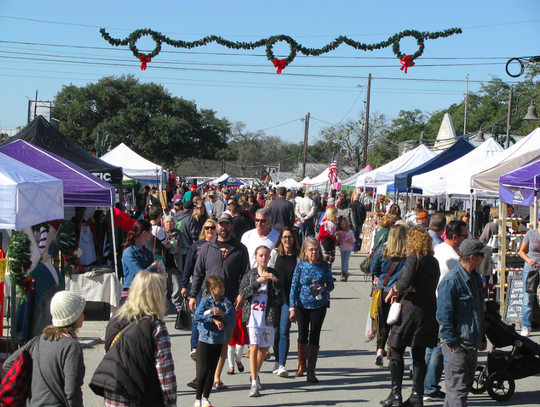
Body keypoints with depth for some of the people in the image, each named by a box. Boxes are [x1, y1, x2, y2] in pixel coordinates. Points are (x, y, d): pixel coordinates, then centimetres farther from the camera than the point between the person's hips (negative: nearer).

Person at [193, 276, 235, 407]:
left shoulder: (226, 302, 1)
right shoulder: (206, 301, -8)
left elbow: (231, 320, -5)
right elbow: (196, 317, -20)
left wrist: (222, 314, -23)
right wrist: (213, 319, -21)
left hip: (219, 340, 3)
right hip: (205, 338, -3)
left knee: (212, 370, 7)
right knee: (204, 369, -3)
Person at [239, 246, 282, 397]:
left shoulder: (273, 274, 7)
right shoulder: (250, 275, 5)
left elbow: (279, 295, -1)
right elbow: (243, 293, -7)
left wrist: (275, 281, -16)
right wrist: (258, 281, -16)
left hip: (268, 316, 2)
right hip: (253, 316, -2)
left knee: (263, 349, 12)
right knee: (254, 347, -12)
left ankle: (255, 374, 36)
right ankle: (254, 384, -13)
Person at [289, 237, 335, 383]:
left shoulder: (324, 266, -2)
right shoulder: (300, 266, -5)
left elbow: (331, 284, 4)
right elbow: (294, 287, -4)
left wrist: (323, 289, -19)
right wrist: (292, 308, -8)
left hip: (319, 305, 0)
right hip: (302, 305, 0)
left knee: (314, 336, -3)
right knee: (302, 336, 10)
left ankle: (311, 371, 1)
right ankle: (301, 365, 32)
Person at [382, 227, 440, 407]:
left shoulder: (414, 258, -10)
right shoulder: (434, 261, 10)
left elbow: (406, 282, -24)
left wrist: (393, 290, -4)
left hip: (411, 309, -6)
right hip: (429, 309, 6)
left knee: (396, 351, 4)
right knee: (419, 355, 10)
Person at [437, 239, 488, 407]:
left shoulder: (475, 277, 11)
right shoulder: (451, 281, -18)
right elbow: (443, 315, -18)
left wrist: (482, 338, 19)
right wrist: (452, 342, -18)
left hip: (472, 343, 9)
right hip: (457, 344, -9)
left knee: (466, 385, 17)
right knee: (457, 388, -7)